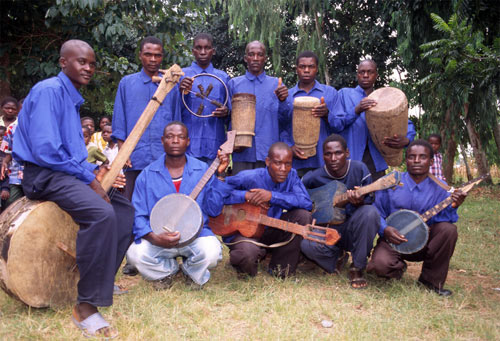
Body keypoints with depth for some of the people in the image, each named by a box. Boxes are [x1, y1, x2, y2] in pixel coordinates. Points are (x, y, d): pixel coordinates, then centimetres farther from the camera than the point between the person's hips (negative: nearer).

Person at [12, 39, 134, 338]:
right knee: (101, 213, -32)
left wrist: (95, 171, 7)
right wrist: (88, 179, -17)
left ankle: (104, 279, 15)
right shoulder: (49, 91, -11)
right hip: (45, 175, -10)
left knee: (124, 210, 7)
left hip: (69, 172, 10)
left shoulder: (73, 99, 19)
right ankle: (86, 306, -25)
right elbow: (45, 150, -22)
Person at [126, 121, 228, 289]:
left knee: (211, 252, -31)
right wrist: (154, 238, -22)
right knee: (135, 254, -28)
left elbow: (213, 210, -3)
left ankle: (191, 271, 9)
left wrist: (219, 175, -12)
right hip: (158, 236, 1)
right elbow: (138, 215, -2)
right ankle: (168, 269, 9)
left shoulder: (202, 170, 2)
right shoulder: (147, 174, 2)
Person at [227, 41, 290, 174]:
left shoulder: (276, 84, 9)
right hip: (242, 152, 0)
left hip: (269, 152, 0)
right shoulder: (234, 83, 10)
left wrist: (282, 101, -12)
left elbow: (283, 122, 6)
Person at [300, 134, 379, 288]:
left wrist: (359, 202, -28)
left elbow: (370, 199, -5)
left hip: (352, 228, 0)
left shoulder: (359, 169, -9)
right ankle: (336, 257, 8)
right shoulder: (314, 178, -10)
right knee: (307, 245, -33)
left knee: (369, 212, -34)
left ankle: (357, 268, -15)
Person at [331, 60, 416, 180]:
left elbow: (407, 124, 9)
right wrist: (356, 110, -21)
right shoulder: (344, 94, 7)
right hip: (349, 160, -3)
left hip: (376, 162, 3)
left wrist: (406, 140, -14)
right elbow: (334, 124, -5)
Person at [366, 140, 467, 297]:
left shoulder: (439, 188, -1)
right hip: (393, 240, -2)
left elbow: (443, 220, -8)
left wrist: (453, 206, -26)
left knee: (449, 230, -27)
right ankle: (398, 267, 12)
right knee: (381, 264, -33)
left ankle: (431, 280, -4)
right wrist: (385, 229, -21)